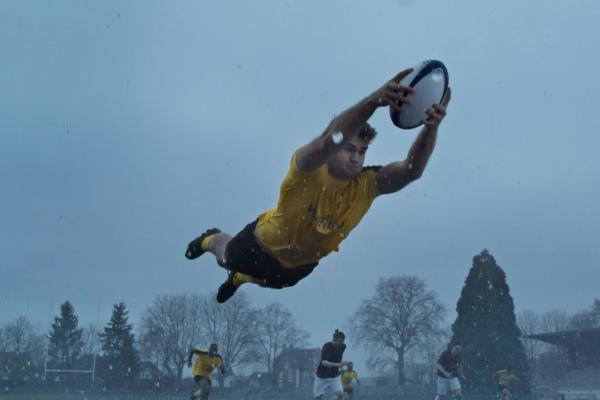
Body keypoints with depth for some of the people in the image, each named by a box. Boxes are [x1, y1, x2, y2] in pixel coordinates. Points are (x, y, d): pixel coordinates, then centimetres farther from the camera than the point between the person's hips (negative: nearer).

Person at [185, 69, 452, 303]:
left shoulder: (367, 184, -28)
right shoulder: (307, 168, -39)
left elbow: (411, 170, -44)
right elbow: (330, 141, -62)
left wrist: (431, 128, -63)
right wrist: (375, 100, -78)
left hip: (301, 264, 4)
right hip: (265, 244, -4)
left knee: (270, 281, 35)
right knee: (226, 259, 27)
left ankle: (239, 278, 69)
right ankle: (211, 239, 61)